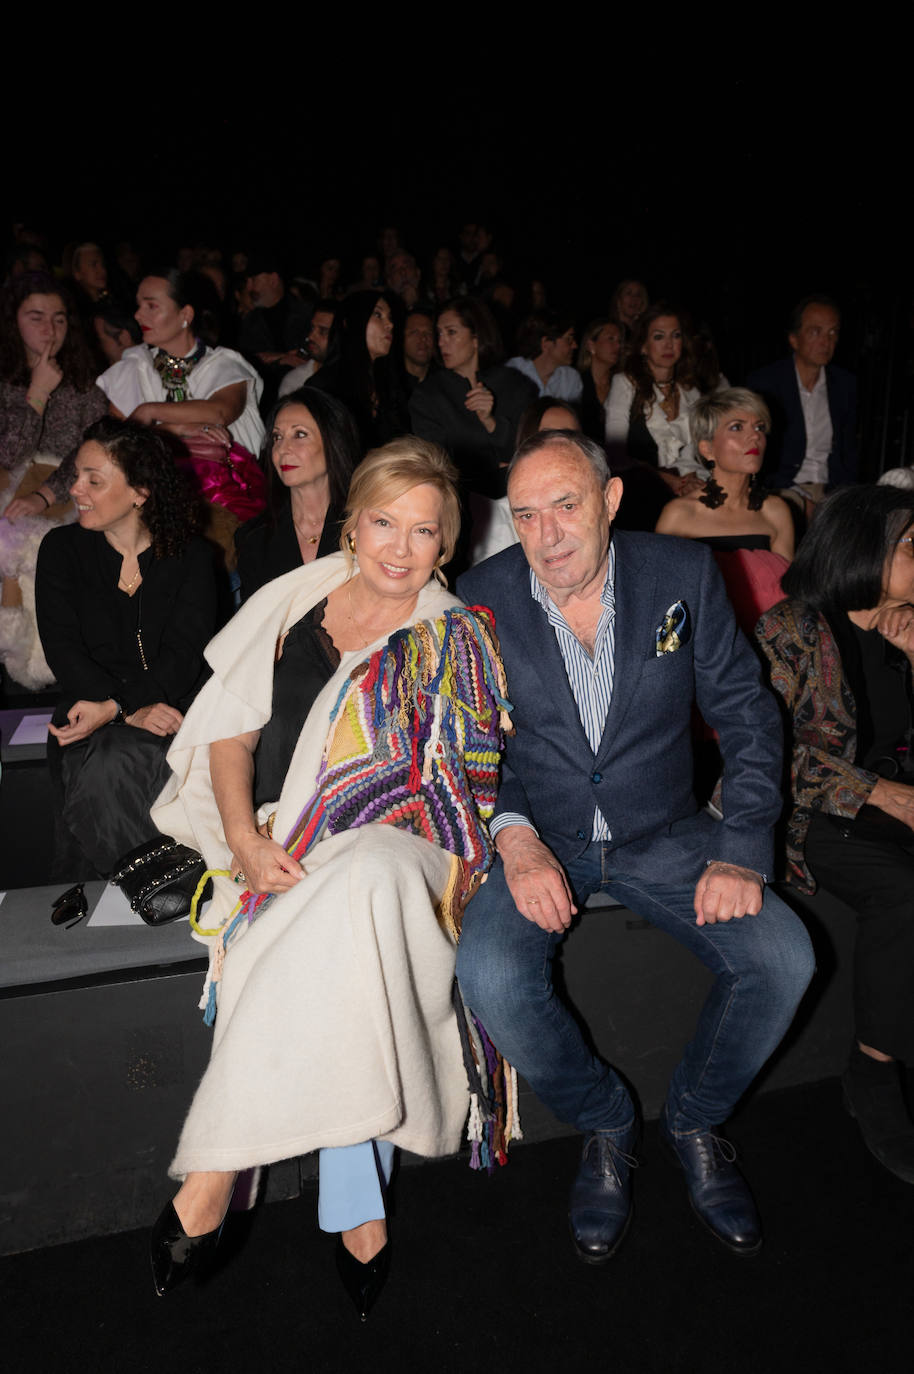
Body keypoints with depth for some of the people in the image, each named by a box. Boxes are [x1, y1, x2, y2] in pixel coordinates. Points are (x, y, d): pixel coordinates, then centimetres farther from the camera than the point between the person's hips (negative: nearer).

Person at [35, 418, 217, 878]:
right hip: (94, 716, 1)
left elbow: (184, 655, -6)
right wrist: (129, 710, -18)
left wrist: (112, 707, -21)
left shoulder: (190, 556, 5)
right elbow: (63, 652, -1)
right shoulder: (62, 550, 9)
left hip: (172, 708, 0)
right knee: (104, 771, -32)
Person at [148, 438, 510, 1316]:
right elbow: (231, 730, 11)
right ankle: (358, 1212, -19)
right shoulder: (295, 602, 11)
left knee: (359, 882, -37)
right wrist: (246, 838, -7)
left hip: (397, 854, -1)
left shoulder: (456, 641, 6)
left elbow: (461, 793, 1)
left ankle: (211, 1177, -27)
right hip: (278, 844, 2)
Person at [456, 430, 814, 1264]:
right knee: (490, 977, -26)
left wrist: (742, 850, -12)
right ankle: (604, 1124, 6)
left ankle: (695, 1119, 12)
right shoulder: (483, 598, -7)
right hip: (542, 837, 0)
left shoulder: (684, 574, -6)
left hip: (663, 835, 1)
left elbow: (747, 714, -1)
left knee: (782, 960, -19)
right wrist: (515, 837, -20)